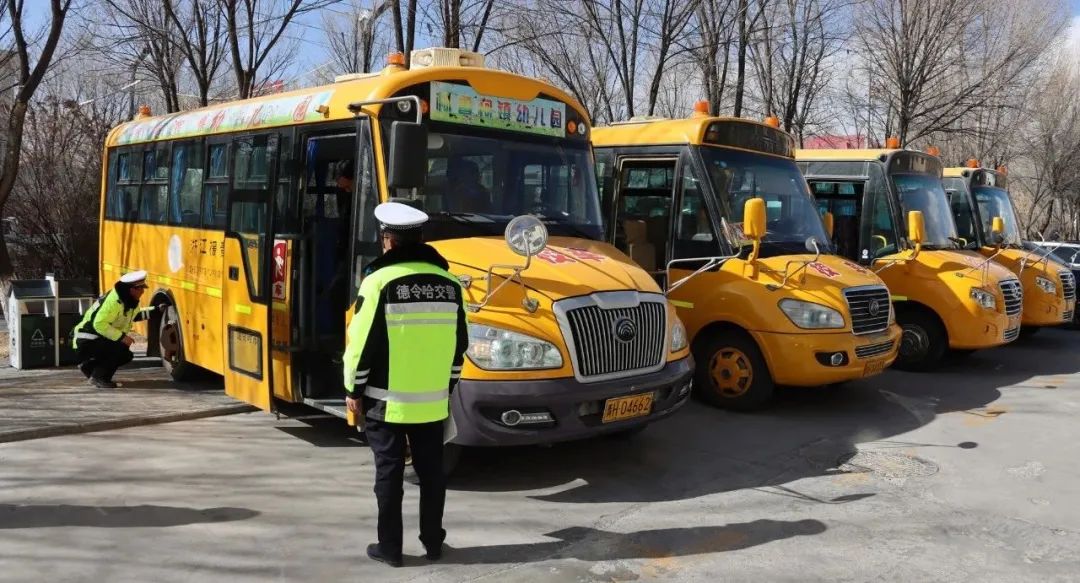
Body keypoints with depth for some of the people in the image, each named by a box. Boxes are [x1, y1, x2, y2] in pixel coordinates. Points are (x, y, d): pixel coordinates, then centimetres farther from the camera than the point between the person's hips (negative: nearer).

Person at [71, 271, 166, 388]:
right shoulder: (113, 301, -27)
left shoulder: (130, 301, 4)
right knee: (120, 348, -26)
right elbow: (99, 324, -33)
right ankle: (98, 377, -13)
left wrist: (157, 310, 15)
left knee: (126, 356, 11)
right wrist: (121, 337, -31)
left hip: (100, 339, 10)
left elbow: (135, 315, 24)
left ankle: (89, 366, 19)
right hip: (87, 340, -10)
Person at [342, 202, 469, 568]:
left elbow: (362, 344, -12)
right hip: (432, 400, 4)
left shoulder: (380, 281, -12)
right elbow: (458, 344, 9)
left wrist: (354, 390, 0)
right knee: (431, 471, 14)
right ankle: (433, 541, 24)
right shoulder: (448, 282, 3)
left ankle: (389, 547, 15)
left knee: (389, 473, 7)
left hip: (387, 401, -4)